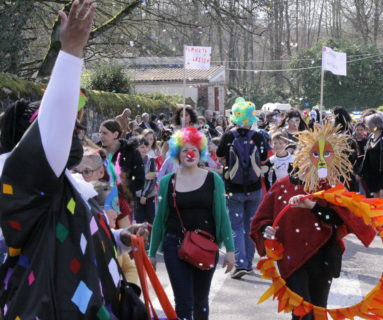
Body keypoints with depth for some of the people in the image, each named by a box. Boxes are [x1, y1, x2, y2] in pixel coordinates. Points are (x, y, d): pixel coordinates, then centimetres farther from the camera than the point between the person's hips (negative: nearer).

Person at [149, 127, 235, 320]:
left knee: (200, 300, 13)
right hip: (175, 247, -1)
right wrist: (152, 253, 8)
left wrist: (229, 249, -1)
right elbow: (160, 218, 7)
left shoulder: (213, 180, 1)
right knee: (184, 302, -5)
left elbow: (221, 215, 2)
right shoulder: (167, 182, 2)